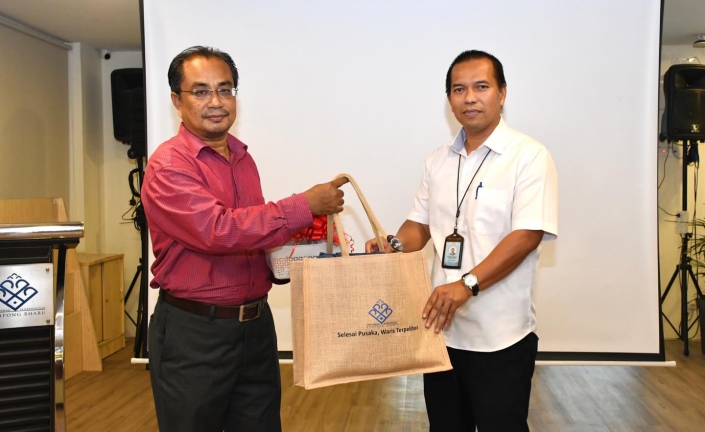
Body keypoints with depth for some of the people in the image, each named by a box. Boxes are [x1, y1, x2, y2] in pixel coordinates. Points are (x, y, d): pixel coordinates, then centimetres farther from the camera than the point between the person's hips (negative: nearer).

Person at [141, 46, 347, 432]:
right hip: (193, 332, -6)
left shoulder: (243, 158, 9)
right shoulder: (169, 165, -14)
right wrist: (303, 207, -22)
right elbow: (217, 230, -26)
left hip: (256, 324, 6)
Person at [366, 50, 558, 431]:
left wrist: (467, 284, -27)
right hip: (441, 329, 6)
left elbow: (527, 235, -18)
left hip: (500, 337, -5)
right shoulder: (437, 161, 10)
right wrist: (391, 247, -6)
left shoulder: (529, 157, -9)